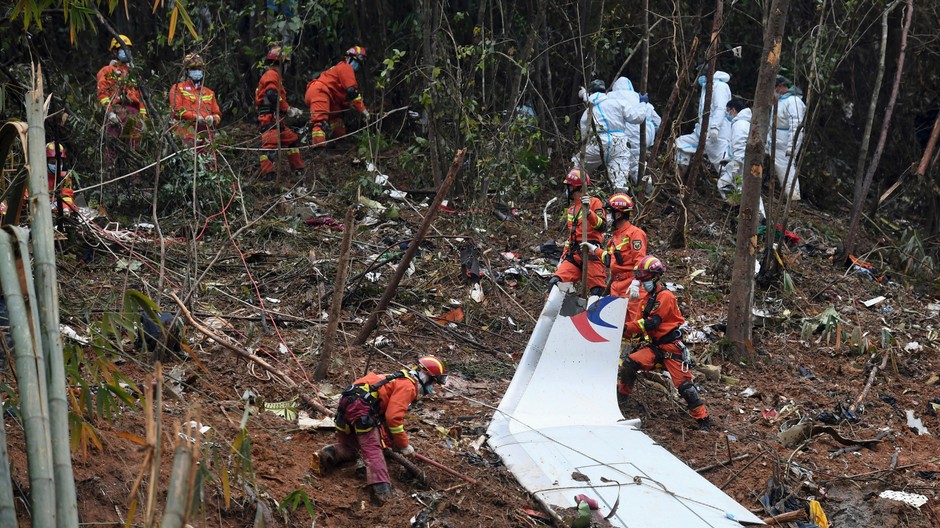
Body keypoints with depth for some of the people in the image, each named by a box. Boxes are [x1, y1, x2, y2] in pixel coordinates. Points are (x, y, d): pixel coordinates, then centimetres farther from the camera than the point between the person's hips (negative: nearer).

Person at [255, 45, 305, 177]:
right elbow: (272, 95, -21)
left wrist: (292, 110, 18)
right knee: (271, 143, -22)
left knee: (292, 140, 16)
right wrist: (288, 109, -15)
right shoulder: (271, 75, -6)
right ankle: (268, 173, -31)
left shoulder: (274, 76, 28)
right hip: (269, 118, -11)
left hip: (277, 120, 11)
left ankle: (298, 170, 21)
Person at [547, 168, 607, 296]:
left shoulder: (594, 202, 2)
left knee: (597, 292, -11)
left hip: (591, 253, -7)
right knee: (554, 283, -12)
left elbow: (601, 226, -13)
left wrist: (588, 211, -26)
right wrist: (563, 256, 26)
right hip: (573, 255, 7)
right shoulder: (571, 210, 26)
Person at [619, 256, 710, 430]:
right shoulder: (645, 297, 13)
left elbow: (651, 323, -23)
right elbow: (638, 321, 9)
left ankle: (702, 417, -3)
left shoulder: (665, 296, -16)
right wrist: (625, 333, -9)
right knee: (629, 364, -10)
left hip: (671, 346, -7)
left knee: (683, 383, -11)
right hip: (655, 346, 7)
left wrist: (627, 328, -25)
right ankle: (623, 393, 12)